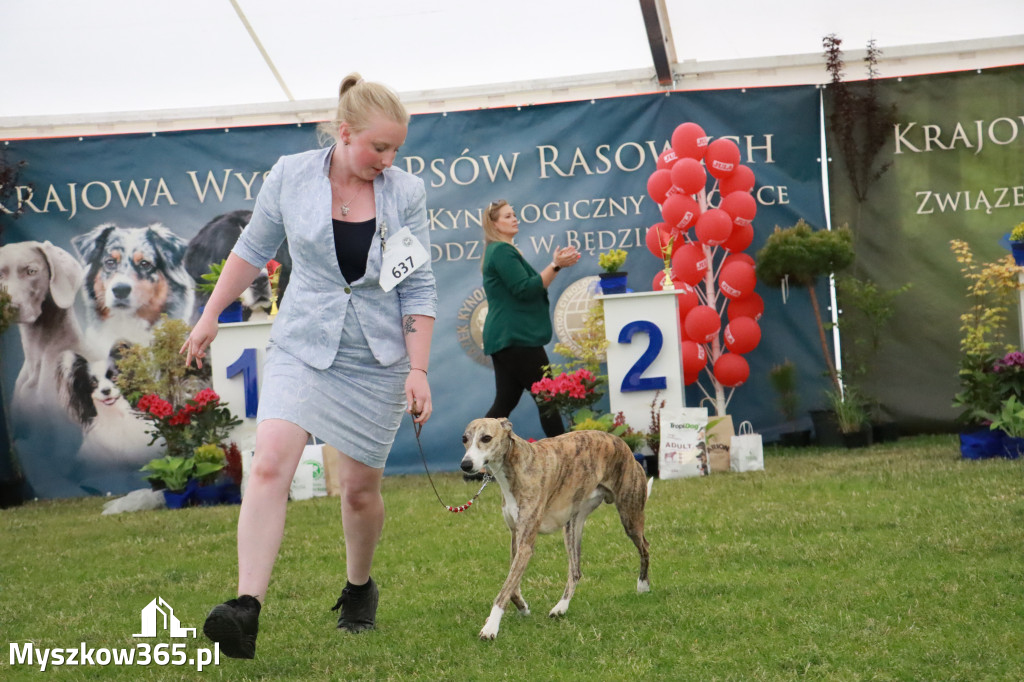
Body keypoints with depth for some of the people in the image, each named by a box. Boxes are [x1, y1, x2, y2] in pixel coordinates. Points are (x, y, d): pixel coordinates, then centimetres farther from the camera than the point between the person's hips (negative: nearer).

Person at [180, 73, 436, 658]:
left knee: (361, 487, 8)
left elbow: (418, 289, -2)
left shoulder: (406, 193, -5)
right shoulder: (290, 177, -5)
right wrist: (211, 315, 14)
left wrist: (419, 370, -8)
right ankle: (247, 609, -25)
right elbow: (254, 250, 11)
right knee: (271, 464, -19)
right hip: (301, 346, 0)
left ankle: (360, 588, 35)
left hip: (377, 357, 1)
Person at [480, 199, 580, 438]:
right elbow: (525, 289, -19)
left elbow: (534, 286, 24)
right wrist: (555, 266, -17)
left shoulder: (501, 251, 21)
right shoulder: (502, 252, -12)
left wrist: (557, 264, 15)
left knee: (505, 402, 9)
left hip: (506, 338, 10)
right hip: (515, 337, -10)